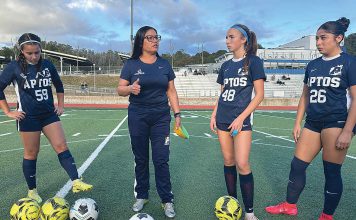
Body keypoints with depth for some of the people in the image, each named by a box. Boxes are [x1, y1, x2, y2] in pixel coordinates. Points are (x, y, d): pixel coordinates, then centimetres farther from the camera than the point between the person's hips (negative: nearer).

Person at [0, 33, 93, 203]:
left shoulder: (47, 65, 3)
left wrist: (60, 105, 11)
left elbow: (59, 85, 17)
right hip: (28, 117, -3)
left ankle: (76, 183, -7)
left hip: (49, 114, 3)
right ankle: (32, 191, 22)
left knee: (62, 146, -6)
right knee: (31, 153, 6)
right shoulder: (14, 67, -6)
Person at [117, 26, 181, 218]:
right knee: (141, 159, 10)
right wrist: (130, 89, -22)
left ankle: (167, 200, 13)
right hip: (137, 117, 0)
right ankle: (141, 196, 27)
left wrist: (177, 114, 3)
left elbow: (171, 91, 8)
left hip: (161, 117, 1)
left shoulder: (164, 64, 6)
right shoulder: (131, 64, 0)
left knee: (161, 160, -1)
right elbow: (120, 89, 0)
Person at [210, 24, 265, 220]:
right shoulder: (226, 65, 13)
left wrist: (241, 118, -15)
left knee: (242, 164, -9)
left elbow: (259, 94, -8)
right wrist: (214, 115, 10)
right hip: (223, 120, 6)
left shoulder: (253, 61, -3)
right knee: (228, 162, 10)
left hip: (241, 120, -5)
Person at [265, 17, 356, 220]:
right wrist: (297, 124, 12)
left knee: (332, 171, 2)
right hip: (313, 123, 6)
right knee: (297, 165, 8)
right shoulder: (313, 65, 11)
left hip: (337, 123, -6)